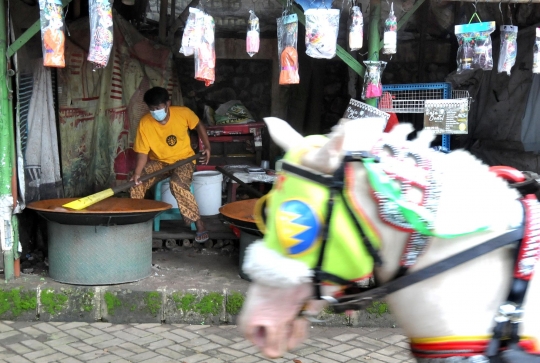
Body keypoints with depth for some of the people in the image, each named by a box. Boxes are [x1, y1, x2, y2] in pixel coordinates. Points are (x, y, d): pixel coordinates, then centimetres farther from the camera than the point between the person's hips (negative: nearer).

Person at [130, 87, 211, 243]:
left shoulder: (183, 113, -16)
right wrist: (137, 173, -29)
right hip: (159, 161, 3)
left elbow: (199, 126, 5)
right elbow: (143, 151, -13)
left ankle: (199, 224, -19)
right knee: (136, 184, -22)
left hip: (183, 159, -2)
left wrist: (207, 147, -4)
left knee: (178, 184, -33)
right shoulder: (144, 123, -15)